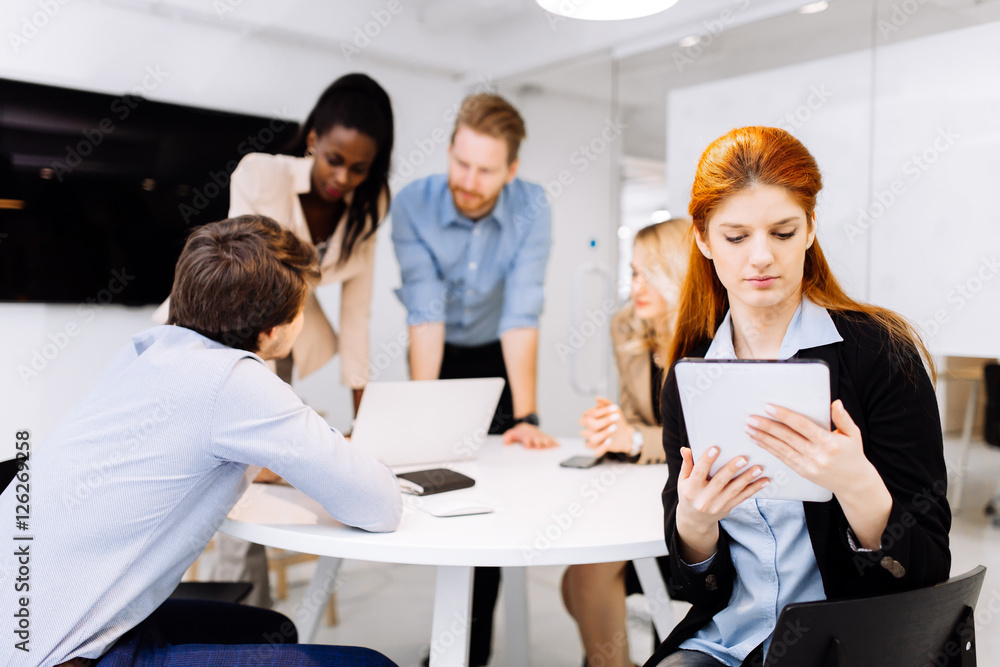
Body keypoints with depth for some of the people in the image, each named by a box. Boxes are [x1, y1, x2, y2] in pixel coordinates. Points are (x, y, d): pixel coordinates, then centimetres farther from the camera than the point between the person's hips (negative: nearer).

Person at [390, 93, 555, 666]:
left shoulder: (531, 206, -23)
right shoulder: (414, 204, -23)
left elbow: (521, 316, -28)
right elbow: (425, 314, -28)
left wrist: (526, 417, -33)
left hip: (497, 360, 0)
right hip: (440, 357, 1)